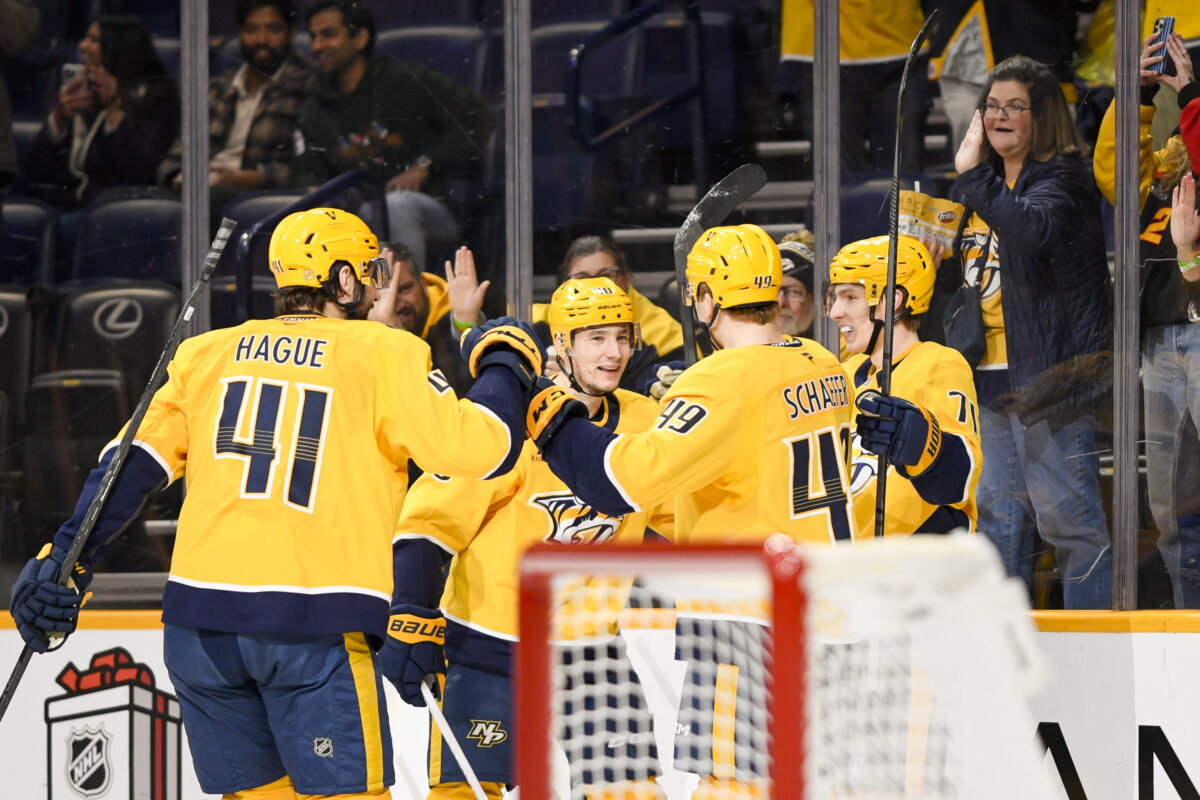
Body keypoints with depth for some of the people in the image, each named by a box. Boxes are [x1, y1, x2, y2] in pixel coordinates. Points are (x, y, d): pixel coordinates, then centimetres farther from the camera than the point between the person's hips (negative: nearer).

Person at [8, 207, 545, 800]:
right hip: (314, 619, -5)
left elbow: (135, 463, 10)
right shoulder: (382, 355, 3)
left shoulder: (207, 353, 15)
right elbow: (476, 448, -4)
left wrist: (67, 557, 11)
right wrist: (502, 364, 13)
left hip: (199, 615, 5)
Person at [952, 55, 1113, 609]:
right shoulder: (992, 184, 17)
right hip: (993, 377, 9)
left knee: (1067, 518, -8)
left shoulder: (1061, 177, -9)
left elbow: (1035, 228, -33)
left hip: (1047, 375, -9)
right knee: (1000, 521, 14)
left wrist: (972, 176, -31)